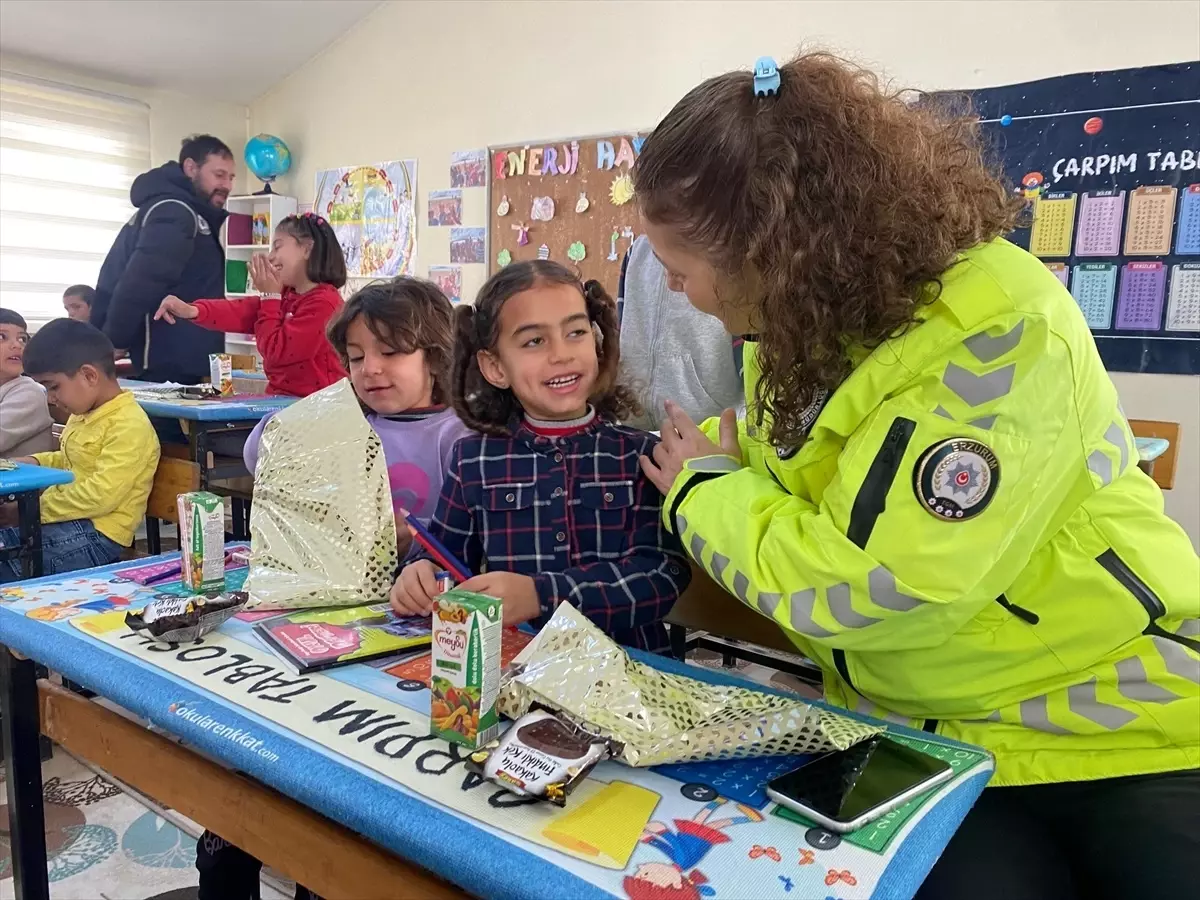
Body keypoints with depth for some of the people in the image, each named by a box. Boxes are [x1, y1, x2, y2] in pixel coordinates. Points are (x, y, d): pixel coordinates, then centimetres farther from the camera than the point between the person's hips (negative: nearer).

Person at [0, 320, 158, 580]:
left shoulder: (129, 426, -20)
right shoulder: (85, 414, 12)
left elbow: (100, 497, -27)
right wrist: (35, 462, 12)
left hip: (95, 534, -10)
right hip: (67, 522, 10)